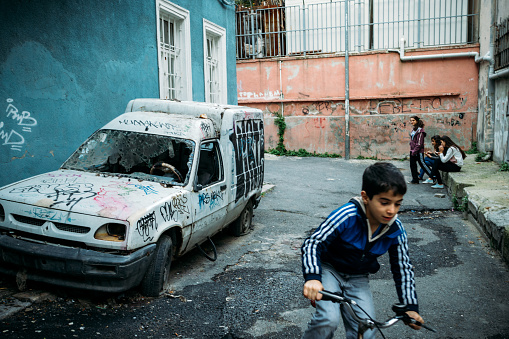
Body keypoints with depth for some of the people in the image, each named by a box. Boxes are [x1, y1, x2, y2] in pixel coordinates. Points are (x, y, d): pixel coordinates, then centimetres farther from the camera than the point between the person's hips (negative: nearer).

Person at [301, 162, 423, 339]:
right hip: (329, 270, -4)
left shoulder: (396, 231, -14)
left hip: (358, 279, 4)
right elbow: (312, 243, -29)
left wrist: (411, 307, -5)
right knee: (329, 319, -27)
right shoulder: (346, 216, -29)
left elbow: (403, 268, -1)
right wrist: (312, 277, -44)